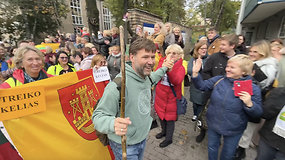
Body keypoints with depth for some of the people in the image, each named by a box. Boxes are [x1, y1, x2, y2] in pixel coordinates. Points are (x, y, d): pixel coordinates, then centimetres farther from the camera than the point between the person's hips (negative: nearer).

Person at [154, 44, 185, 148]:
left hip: (171, 97, -3)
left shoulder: (180, 67, -10)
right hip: (160, 95, 4)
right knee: (161, 114, 21)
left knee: (170, 118, 10)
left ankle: (168, 138, 36)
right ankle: (164, 131, 50)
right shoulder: (162, 62, -3)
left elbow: (176, 81, -30)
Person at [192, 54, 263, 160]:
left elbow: (258, 113, -9)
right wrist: (195, 73, -21)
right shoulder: (219, 80, -9)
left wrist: (249, 104, -30)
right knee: (212, 148, 24)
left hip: (233, 131, -1)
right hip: (213, 125, 2)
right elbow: (202, 86, -5)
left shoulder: (253, 88, -14)